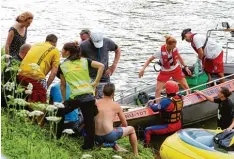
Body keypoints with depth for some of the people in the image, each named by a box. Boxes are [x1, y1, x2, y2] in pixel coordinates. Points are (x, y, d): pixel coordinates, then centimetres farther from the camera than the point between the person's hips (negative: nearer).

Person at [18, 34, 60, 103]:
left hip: (22, 73, 6)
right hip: (36, 76, -6)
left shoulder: (35, 45, 26)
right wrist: (46, 86, 8)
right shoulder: (55, 51, 11)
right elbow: (54, 72, 1)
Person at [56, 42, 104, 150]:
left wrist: (64, 100, 25)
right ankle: (88, 145, 11)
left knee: (60, 112, 22)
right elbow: (101, 66, 2)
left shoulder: (62, 66, 10)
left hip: (75, 97, -2)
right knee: (89, 122, 8)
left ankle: (56, 137, 28)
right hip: (89, 95, 2)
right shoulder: (84, 61, 13)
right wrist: (96, 82, 6)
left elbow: (63, 85, 15)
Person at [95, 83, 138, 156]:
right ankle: (136, 155, 26)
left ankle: (117, 149, 27)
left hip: (97, 138, 4)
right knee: (131, 129, 21)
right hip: (109, 136, -4)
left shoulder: (96, 103, 9)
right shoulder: (116, 105, 2)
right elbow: (125, 124, 10)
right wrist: (119, 127, 32)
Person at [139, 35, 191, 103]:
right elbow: (150, 59, -18)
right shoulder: (160, 51, -27)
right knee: (158, 90, -9)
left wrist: (185, 67, 6)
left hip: (176, 69, 3)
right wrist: (143, 69, -28)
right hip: (165, 72, -3)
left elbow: (179, 57, 4)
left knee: (186, 86, 8)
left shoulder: (175, 48, -17)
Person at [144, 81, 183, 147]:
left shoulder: (166, 101, -25)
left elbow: (155, 108, -14)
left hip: (169, 127, -8)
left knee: (147, 130, -5)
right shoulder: (180, 98, -4)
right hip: (179, 125, 8)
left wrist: (150, 104, 8)